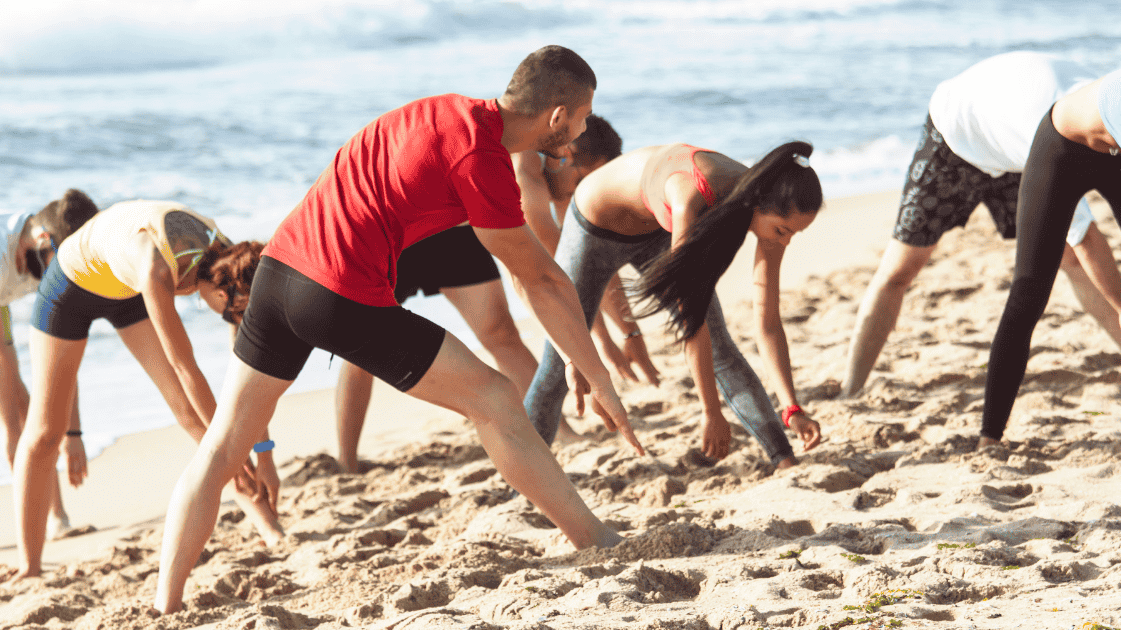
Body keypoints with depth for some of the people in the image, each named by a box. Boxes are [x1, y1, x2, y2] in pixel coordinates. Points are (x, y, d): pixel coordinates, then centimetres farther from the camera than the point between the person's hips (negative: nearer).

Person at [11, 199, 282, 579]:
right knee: (44, 430, -1)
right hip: (72, 285, -5)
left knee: (192, 409, -9)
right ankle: (28, 568, 6)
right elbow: (185, 367, -38)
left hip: (127, 291, 5)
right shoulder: (158, 271, -44)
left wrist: (265, 454, -20)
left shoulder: (227, 263, -25)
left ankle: (255, 505, -3)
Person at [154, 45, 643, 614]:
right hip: (344, 296, -8)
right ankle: (601, 548, 9)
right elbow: (540, 280, -2)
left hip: (280, 262, 8)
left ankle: (165, 606, 12)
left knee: (223, 443, 12)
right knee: (493, 401, 3)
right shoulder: (482, 159, -10)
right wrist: (600, 379, 8)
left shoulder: (454, 113, 16)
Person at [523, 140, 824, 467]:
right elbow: (692, 317, -39)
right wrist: (712, 413, -33)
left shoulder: (773, 212, -26)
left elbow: (767, 321, -20)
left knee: (721, 349, -8)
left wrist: (792, 408, -27)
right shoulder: (691, 198, -45)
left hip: (658, 231, 5)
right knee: (560, 362, 2)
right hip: (598, 221, -5)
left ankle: (785, 460, -4)